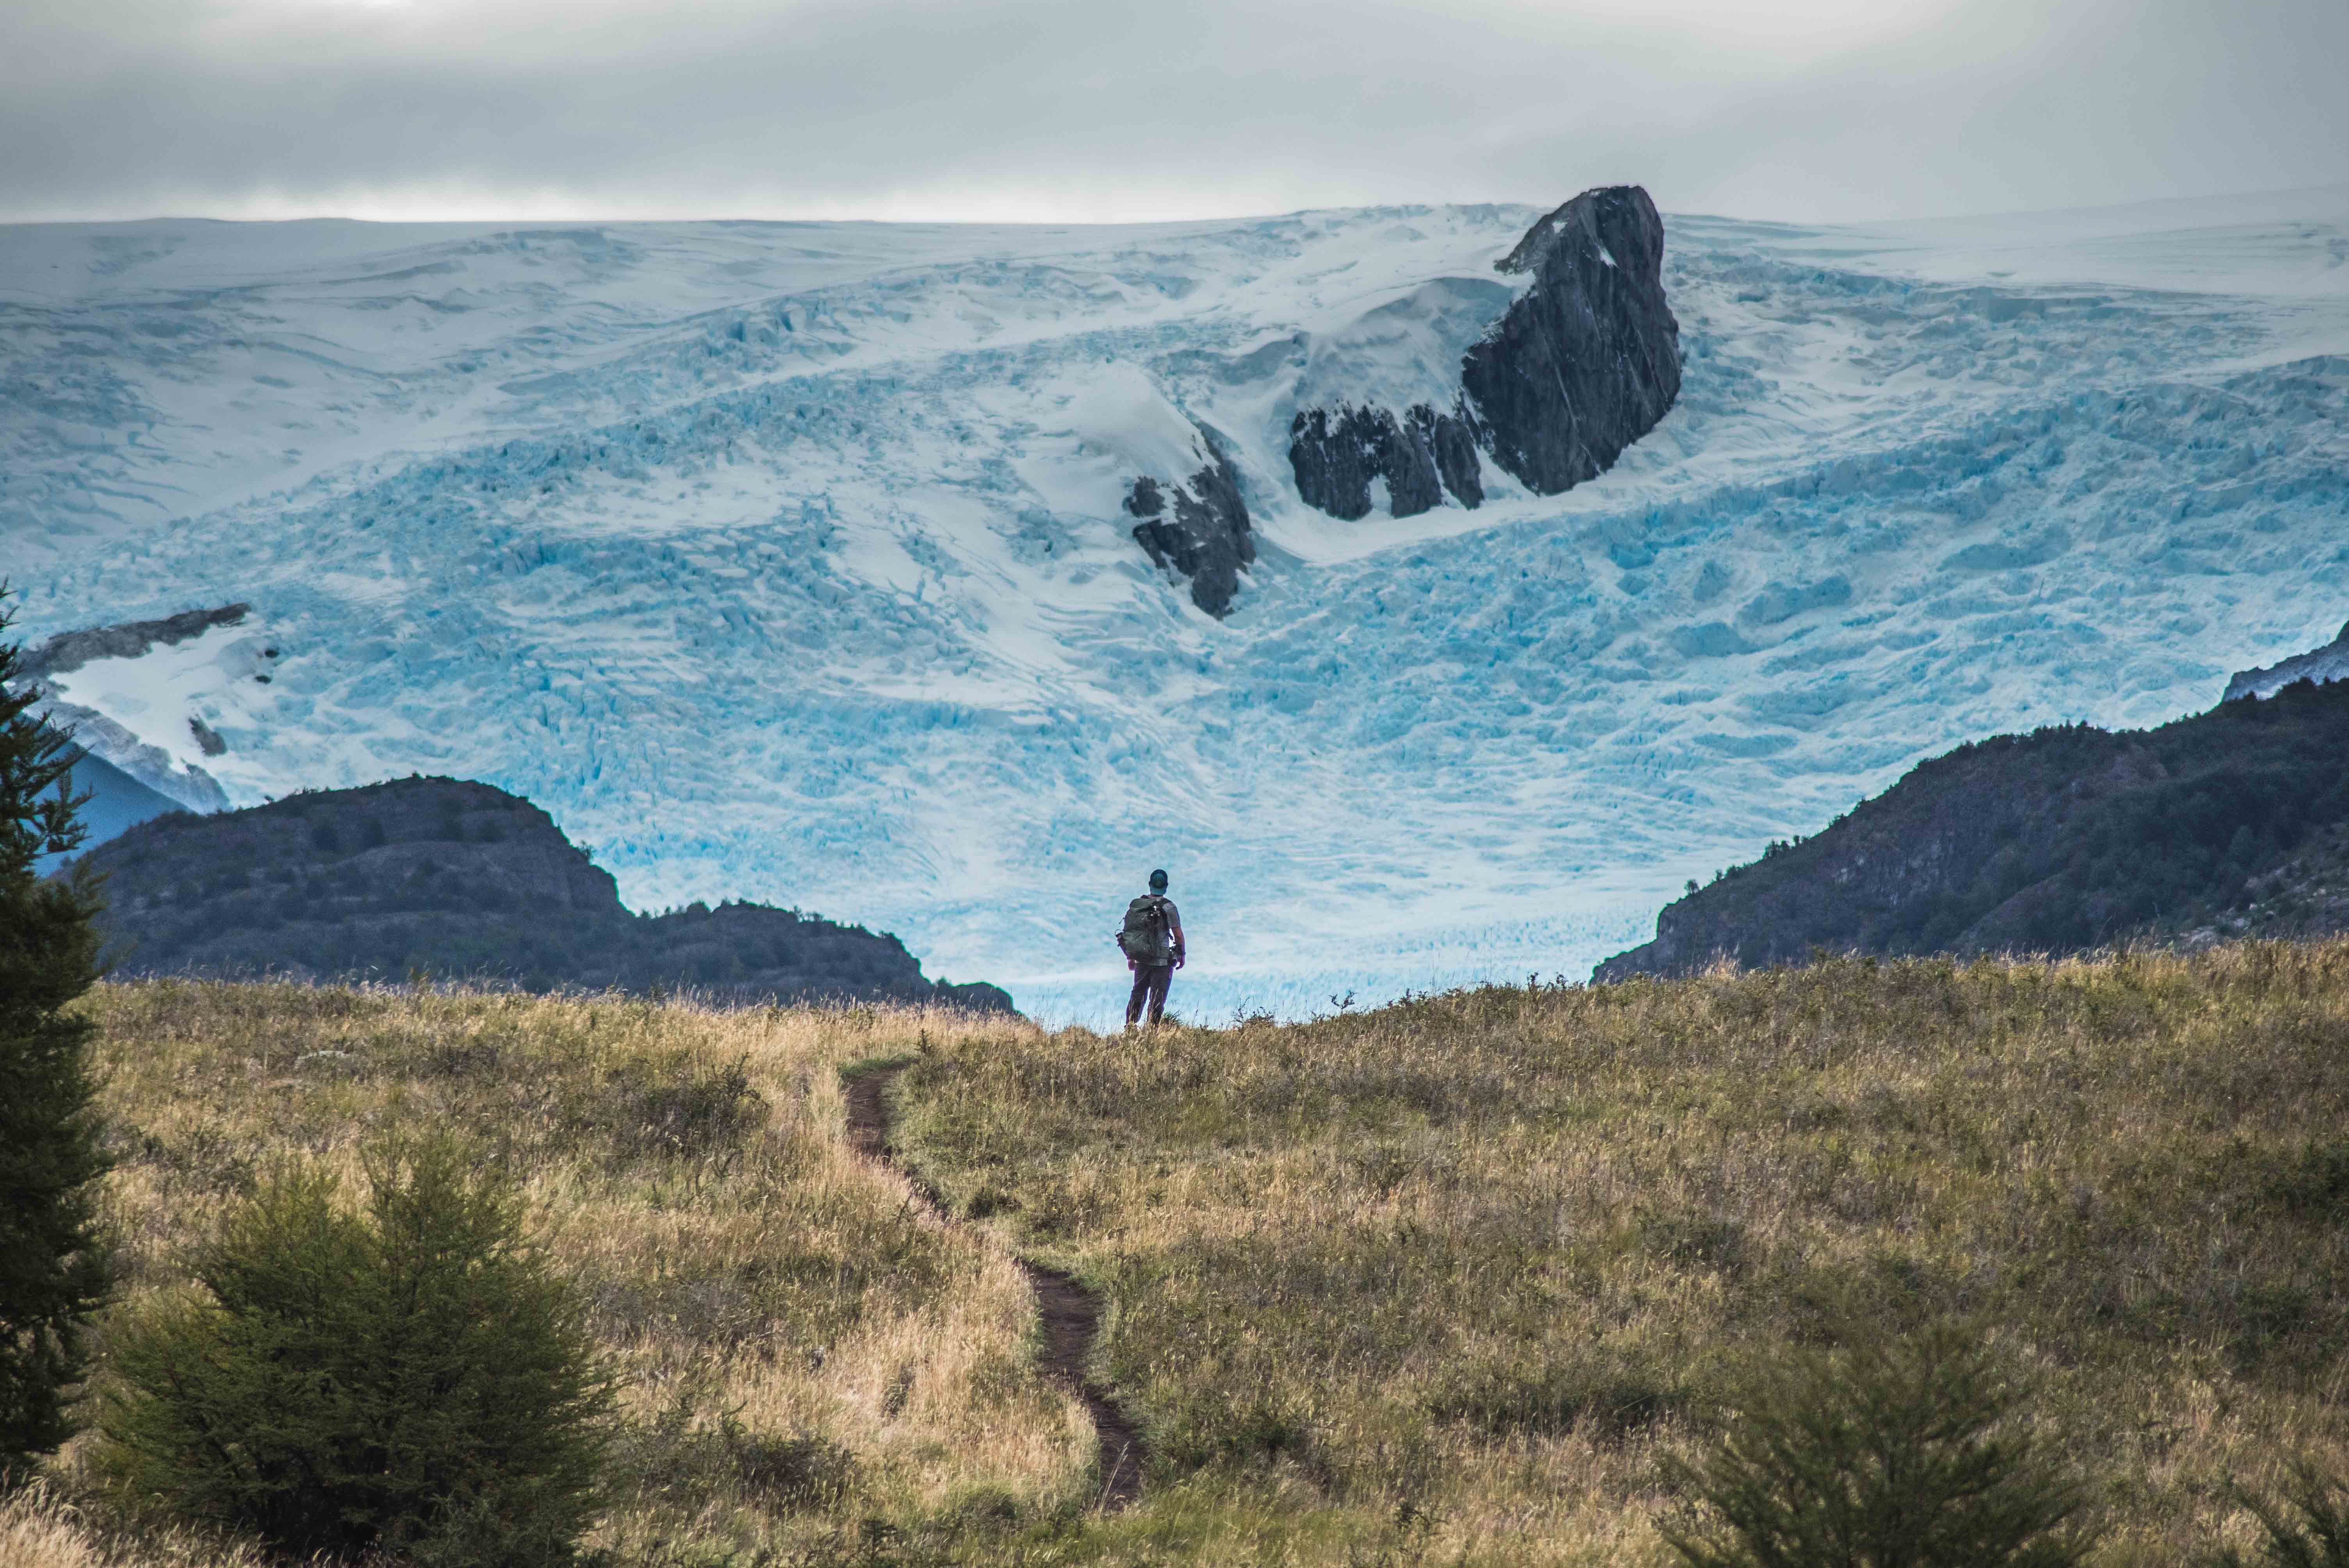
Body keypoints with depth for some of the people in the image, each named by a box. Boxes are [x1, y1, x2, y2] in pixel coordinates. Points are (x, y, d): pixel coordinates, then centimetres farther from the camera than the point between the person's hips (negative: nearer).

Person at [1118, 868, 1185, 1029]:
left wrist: (1130, 957, 18)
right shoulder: (1168, 907, -11)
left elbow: (1127, 931, 9)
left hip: (1141, 960, 4)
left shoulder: (1135, 905, 3)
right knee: (1157, 999, 2)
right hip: (1162, 961, -4)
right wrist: (1181, 955, 4)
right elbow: (1178, 934, -10)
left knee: (1138, 995, 17)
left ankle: (1129, 1028, 16)